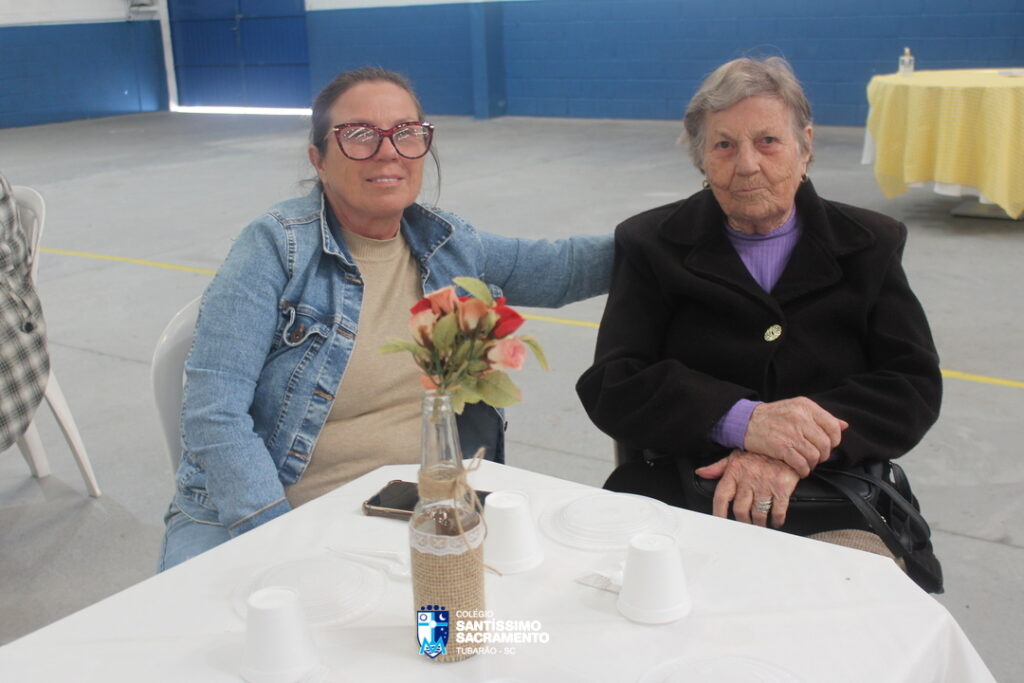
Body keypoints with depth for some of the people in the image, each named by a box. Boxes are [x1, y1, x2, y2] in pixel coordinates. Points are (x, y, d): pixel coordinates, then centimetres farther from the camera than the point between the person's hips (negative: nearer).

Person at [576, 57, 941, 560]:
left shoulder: (869, 245, 12)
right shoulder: (653, 244, 9)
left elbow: (913, 386, 2)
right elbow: (611, 387, -2)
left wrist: (794, 451, -16)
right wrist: (740, 420, -20)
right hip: (681, 497, -1)